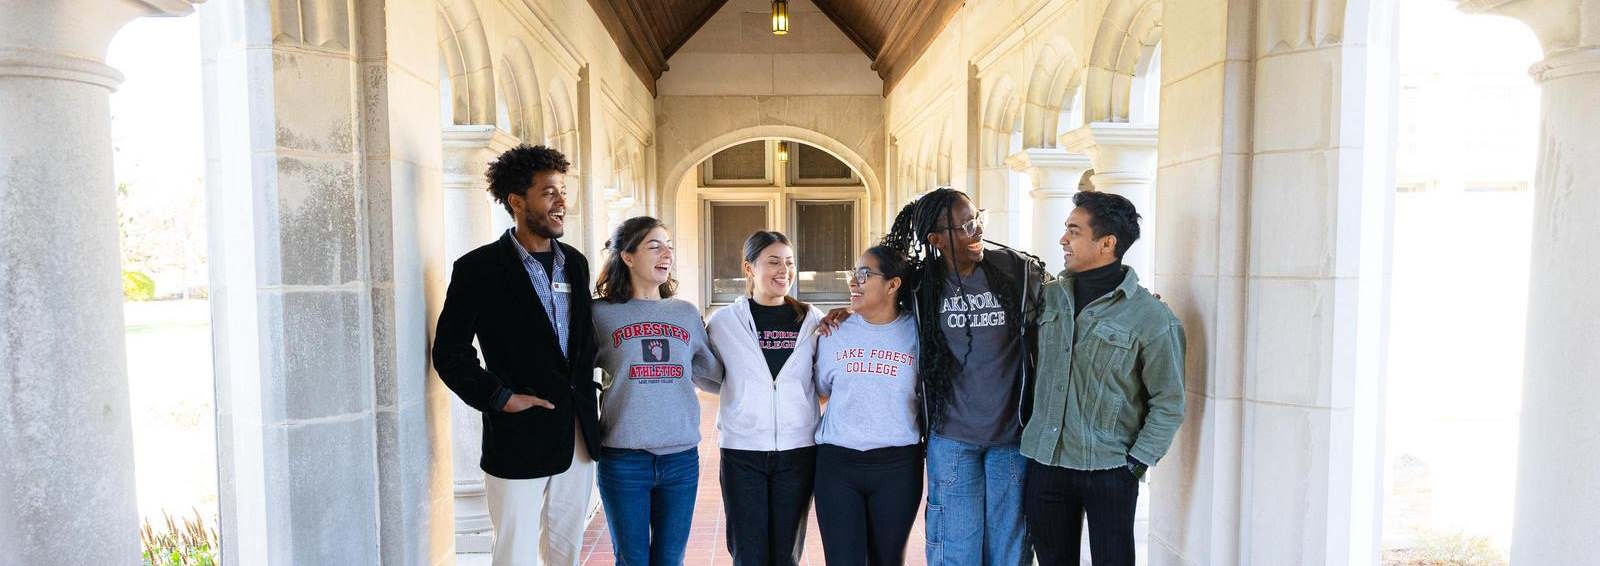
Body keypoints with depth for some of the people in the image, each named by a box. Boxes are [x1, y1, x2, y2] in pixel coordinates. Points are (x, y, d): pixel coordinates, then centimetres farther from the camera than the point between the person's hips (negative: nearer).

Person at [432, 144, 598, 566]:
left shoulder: (575, 263, 10)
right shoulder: (479, 268, -7)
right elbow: (449, 352, -7)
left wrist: (585, 399, 9)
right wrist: (499, 397, -14)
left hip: (576, 436, 5)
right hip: (518, 436, -5)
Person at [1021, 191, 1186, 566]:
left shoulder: (1150, 316, -9)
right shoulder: (1050, 297, 4)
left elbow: (1168, 402, -5)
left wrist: (1136, 462, -8)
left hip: (1109, 468, -4)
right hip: (1045, 461, 4)